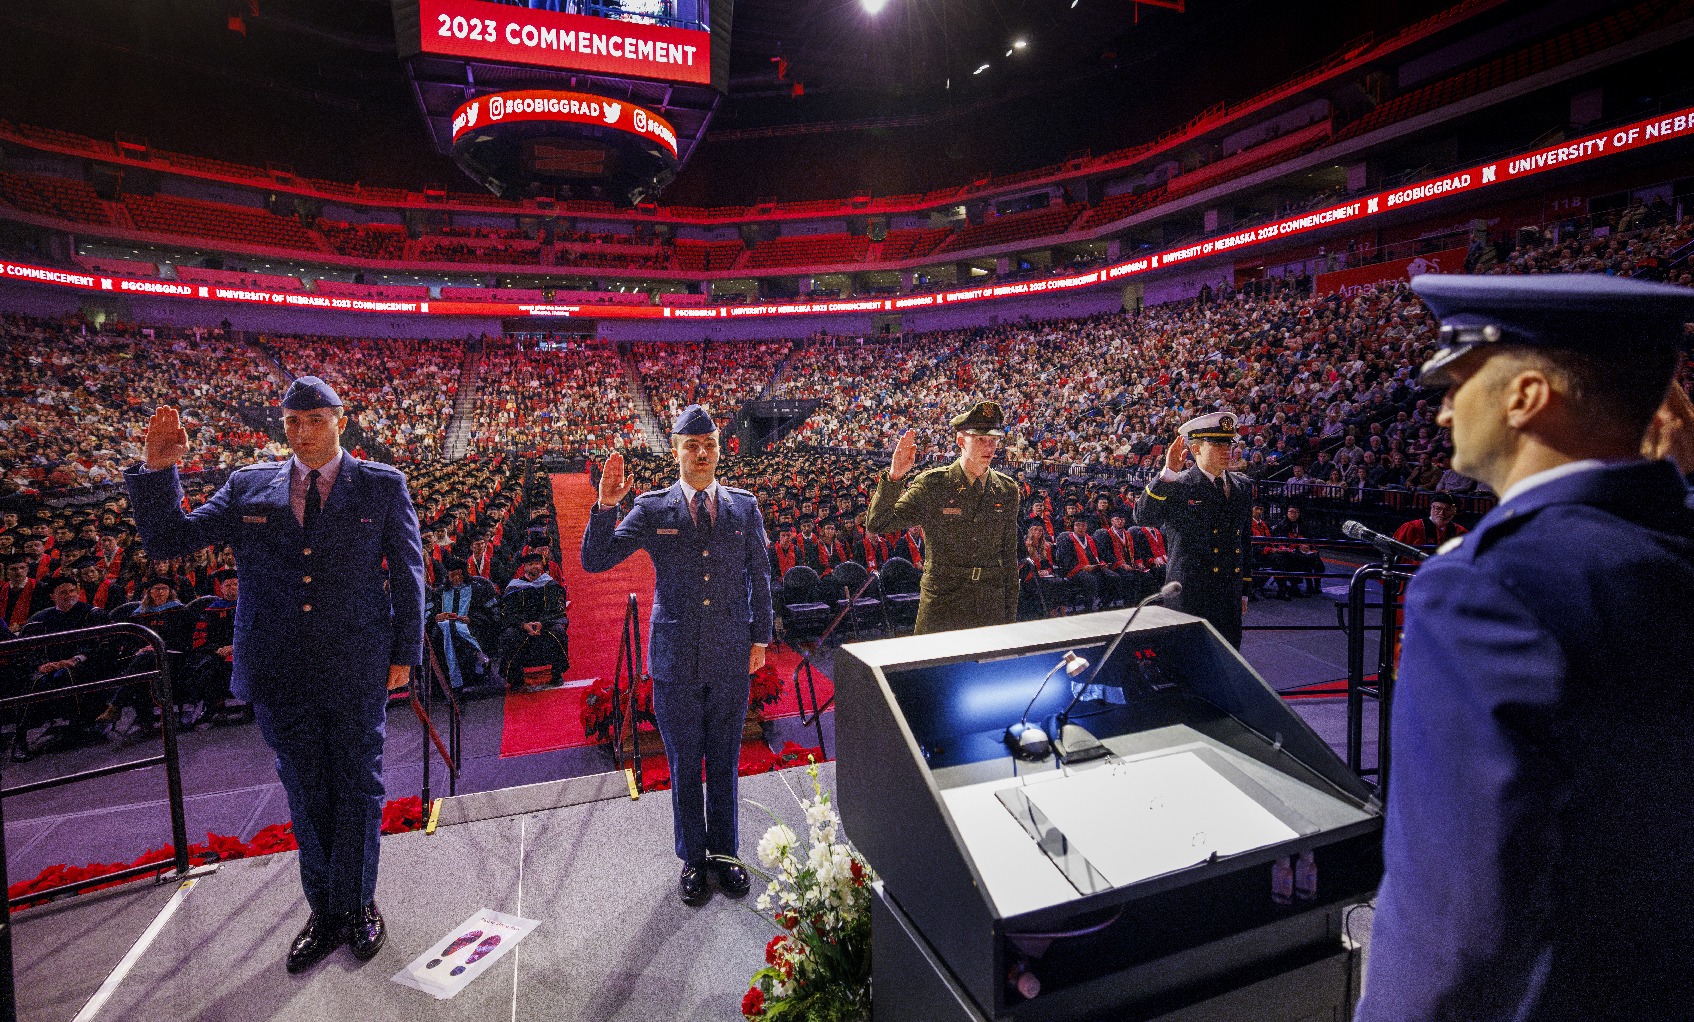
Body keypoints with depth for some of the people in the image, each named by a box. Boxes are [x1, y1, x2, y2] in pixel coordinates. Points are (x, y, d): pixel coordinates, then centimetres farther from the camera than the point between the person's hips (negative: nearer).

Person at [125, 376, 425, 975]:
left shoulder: (382, 486, -2)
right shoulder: (249, 488, 5)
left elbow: (407, 572, 0)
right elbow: (168, 541, 6)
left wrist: (404, 652, -1)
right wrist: (158, 469, -9)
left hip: (357, 670, -2)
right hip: (279, 673, 3)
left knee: (358, 791, 12)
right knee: (307, 796, 15)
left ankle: (357, 906, 32)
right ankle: (325, 912, 34)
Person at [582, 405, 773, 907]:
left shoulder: (744, 506, 2)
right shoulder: (652, 509, -3)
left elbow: (759, 575, 9)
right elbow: (594, 560, -6)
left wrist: (760, 636, 7)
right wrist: (606, 505, -21)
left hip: (731, 657, 1)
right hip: (675, 658, -1)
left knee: (724, 759, 15)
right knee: (684, 762, 13)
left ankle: (724, 851, 33)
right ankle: (693, 856, 32)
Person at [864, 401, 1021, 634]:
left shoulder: (1007, 490, 5)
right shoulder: (932, 484, -6)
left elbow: (1010, 556, 11)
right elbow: (877, 524, -13)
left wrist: (1011, 615, 11)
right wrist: (894, 476, -28)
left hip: (991, 606, 3)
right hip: (941, 601, -3)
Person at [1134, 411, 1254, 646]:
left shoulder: (1242, 486, 13)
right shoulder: (1178, 487, -6)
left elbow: (1243, 539, 20)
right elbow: (1143, 517, -23)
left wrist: (1243, 589, 20)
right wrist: (1168, 474, -29)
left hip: (1230, 592, 6)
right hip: (1190, 591, -5)